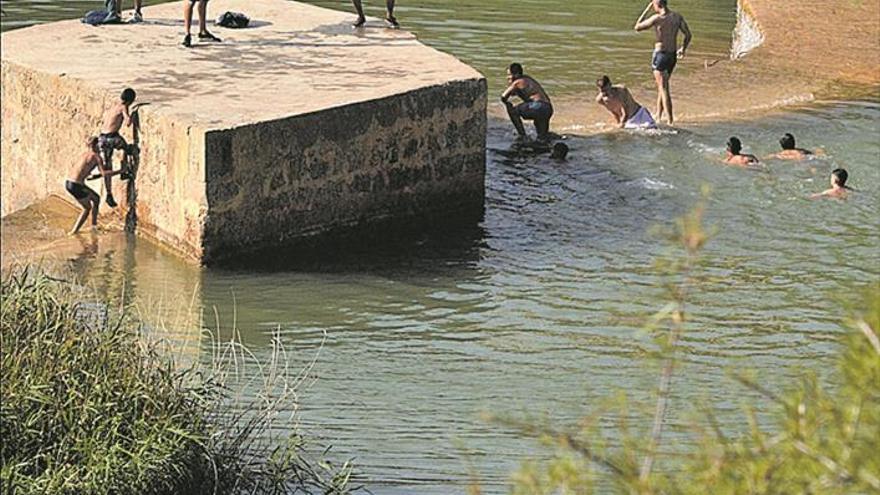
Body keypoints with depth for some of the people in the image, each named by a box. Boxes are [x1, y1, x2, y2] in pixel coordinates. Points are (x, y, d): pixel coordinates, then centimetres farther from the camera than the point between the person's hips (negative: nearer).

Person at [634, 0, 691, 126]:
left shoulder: (656, 18, -16)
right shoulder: (677, 17, 1)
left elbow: (637, 27, -4)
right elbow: (688, 34, 3)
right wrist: (683, 49, 19)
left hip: (660, 55, -6)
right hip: (672, 56, 6)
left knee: (663, 88, -4)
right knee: (662, 86, 21)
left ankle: (670, 120, -9)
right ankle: (658, 116, 29)